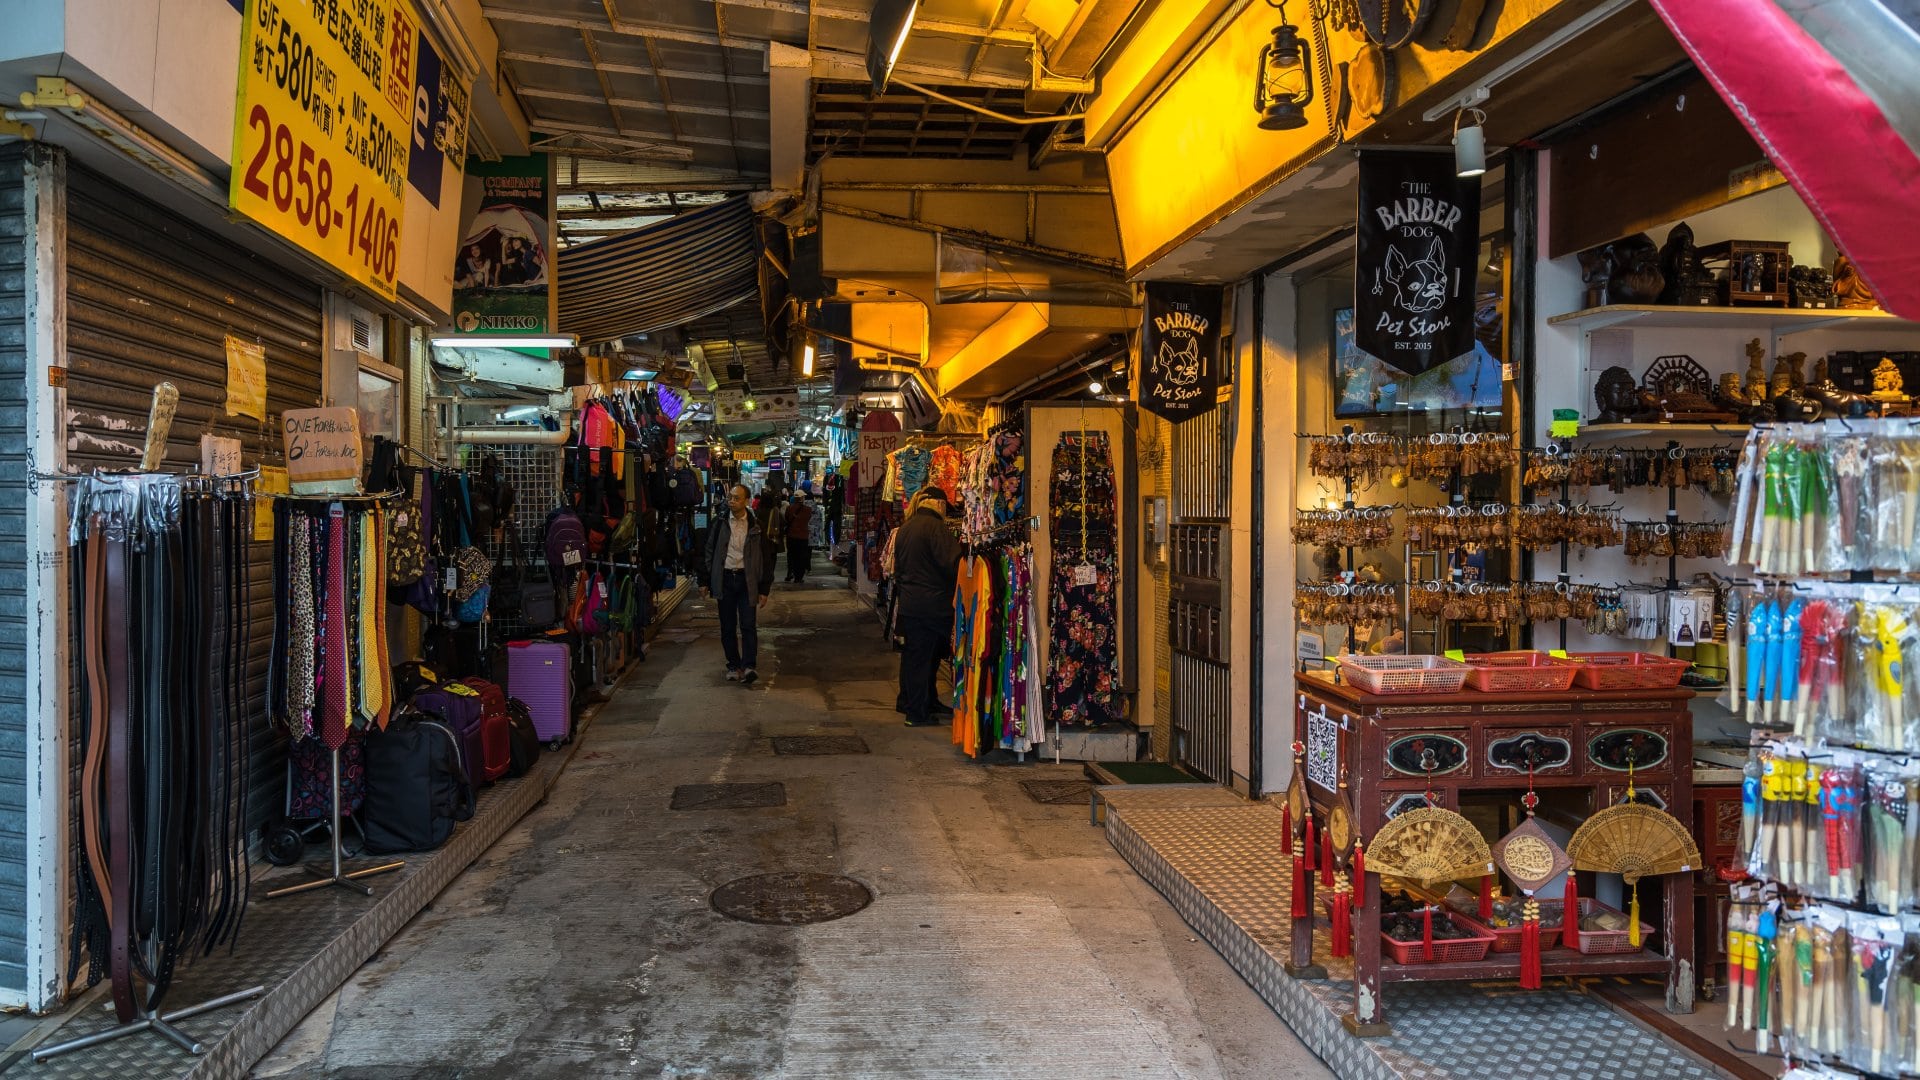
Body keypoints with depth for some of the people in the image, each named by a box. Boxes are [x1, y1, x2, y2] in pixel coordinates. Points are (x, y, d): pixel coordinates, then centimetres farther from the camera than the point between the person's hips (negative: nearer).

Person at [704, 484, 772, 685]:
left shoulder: (755, 527, 1)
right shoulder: (720, 525, 5)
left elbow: (766, 559, 3)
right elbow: (710, 553, 10)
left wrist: (764, 589, -1)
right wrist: (707, 582, 5)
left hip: (746, 580, -2)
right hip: (724, 579, 2)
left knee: (747, 625, -11)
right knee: (728, 627, 7)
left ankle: (748, 667, -15)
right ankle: (733, 666, 18)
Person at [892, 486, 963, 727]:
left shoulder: (905, 529, 12)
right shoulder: (935, 527, -14)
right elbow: (952, 563, -18)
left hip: (908, 603, 8)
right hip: (931, 604, -8)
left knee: (912, 655, 13)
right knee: (924, 656, 0)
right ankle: (918, 711, 5)